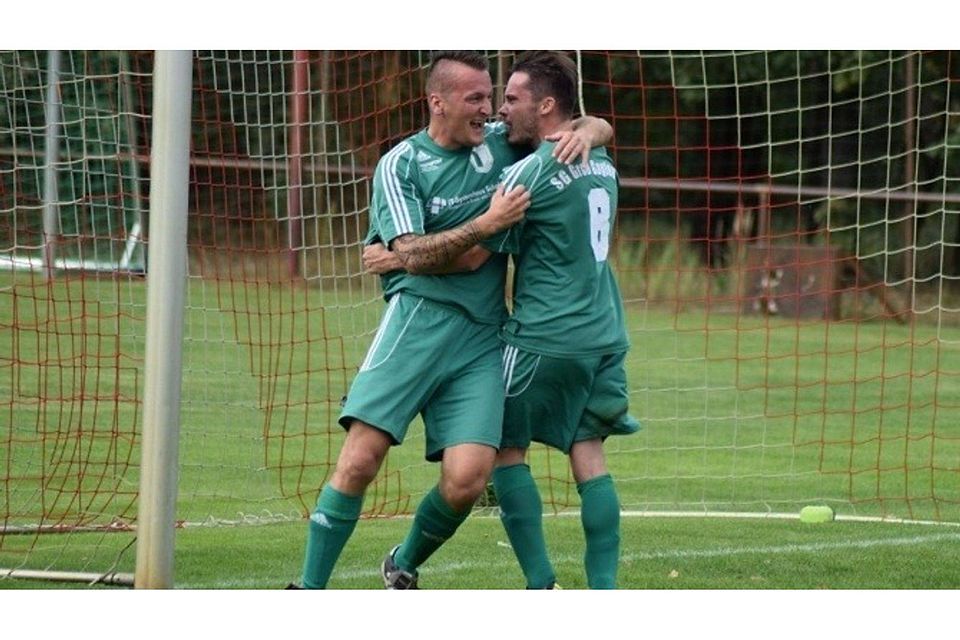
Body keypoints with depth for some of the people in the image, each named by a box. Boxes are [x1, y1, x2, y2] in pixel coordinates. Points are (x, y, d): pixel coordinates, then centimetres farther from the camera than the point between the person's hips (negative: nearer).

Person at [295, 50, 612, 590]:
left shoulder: (501, 143, 11)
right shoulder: (400, 165, 0)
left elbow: (601, 129, 21)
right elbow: (411, 254, -11)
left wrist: (585, 133, -3)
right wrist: (486, 226, -19)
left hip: (483, 333, 3)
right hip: (418, 319, -3)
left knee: (467, 479, -12)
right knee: (360, 460, -14)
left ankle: (405, 565, 16)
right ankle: (310, 590, -4)